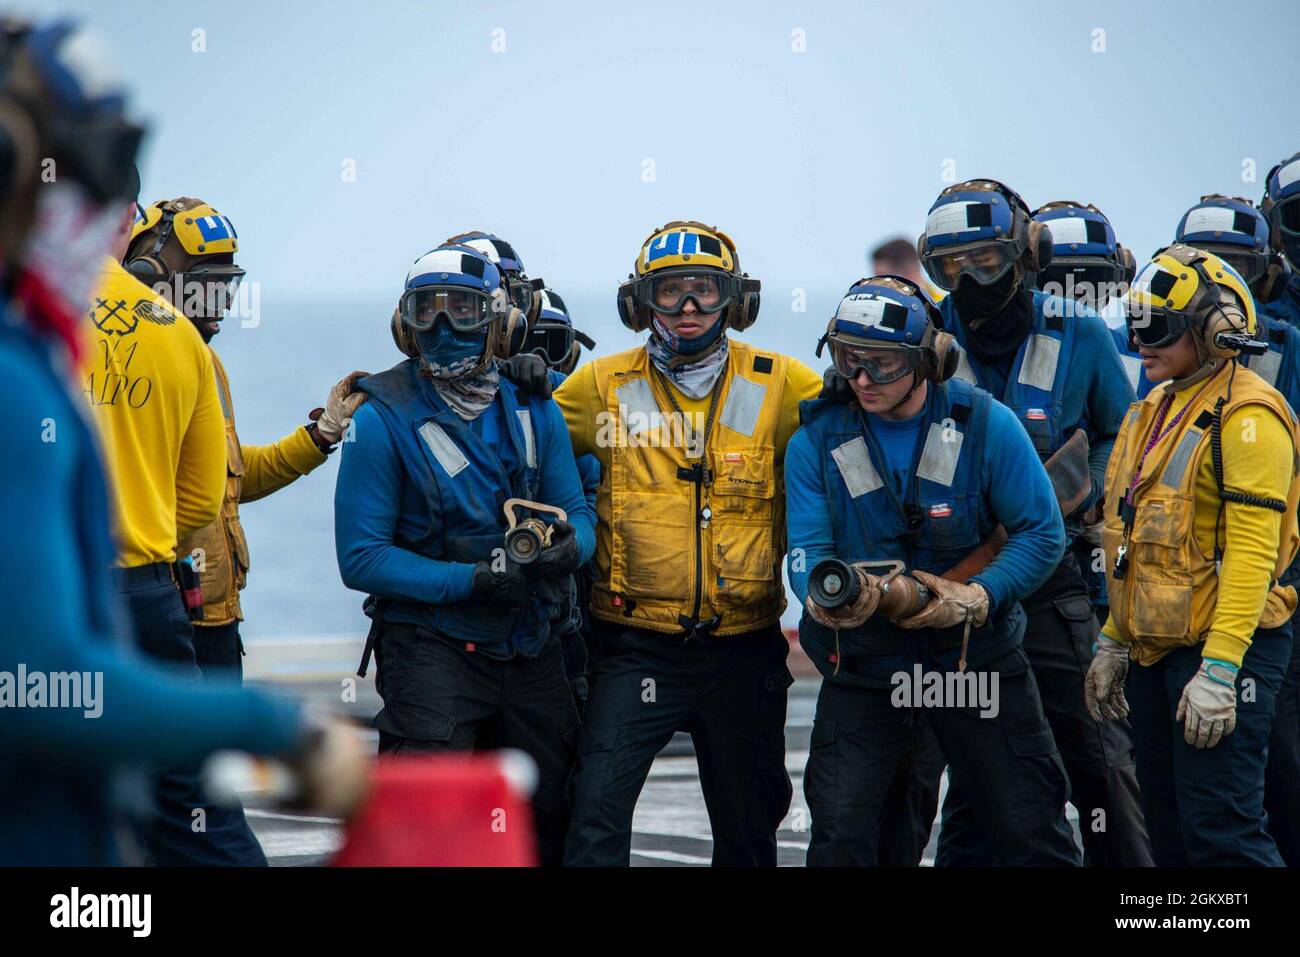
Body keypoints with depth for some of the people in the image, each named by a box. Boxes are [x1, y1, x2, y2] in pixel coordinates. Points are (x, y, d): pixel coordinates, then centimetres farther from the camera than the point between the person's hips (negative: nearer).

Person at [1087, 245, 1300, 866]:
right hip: (1155, 650, 9)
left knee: (1220, 830, -14)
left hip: (1227, 645, -9)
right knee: (1169, 827, 12)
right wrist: (1114, 642, 20)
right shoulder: (1155, 411, 15)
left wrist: (1219, 669, -25)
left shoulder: (1247, 416, -14)